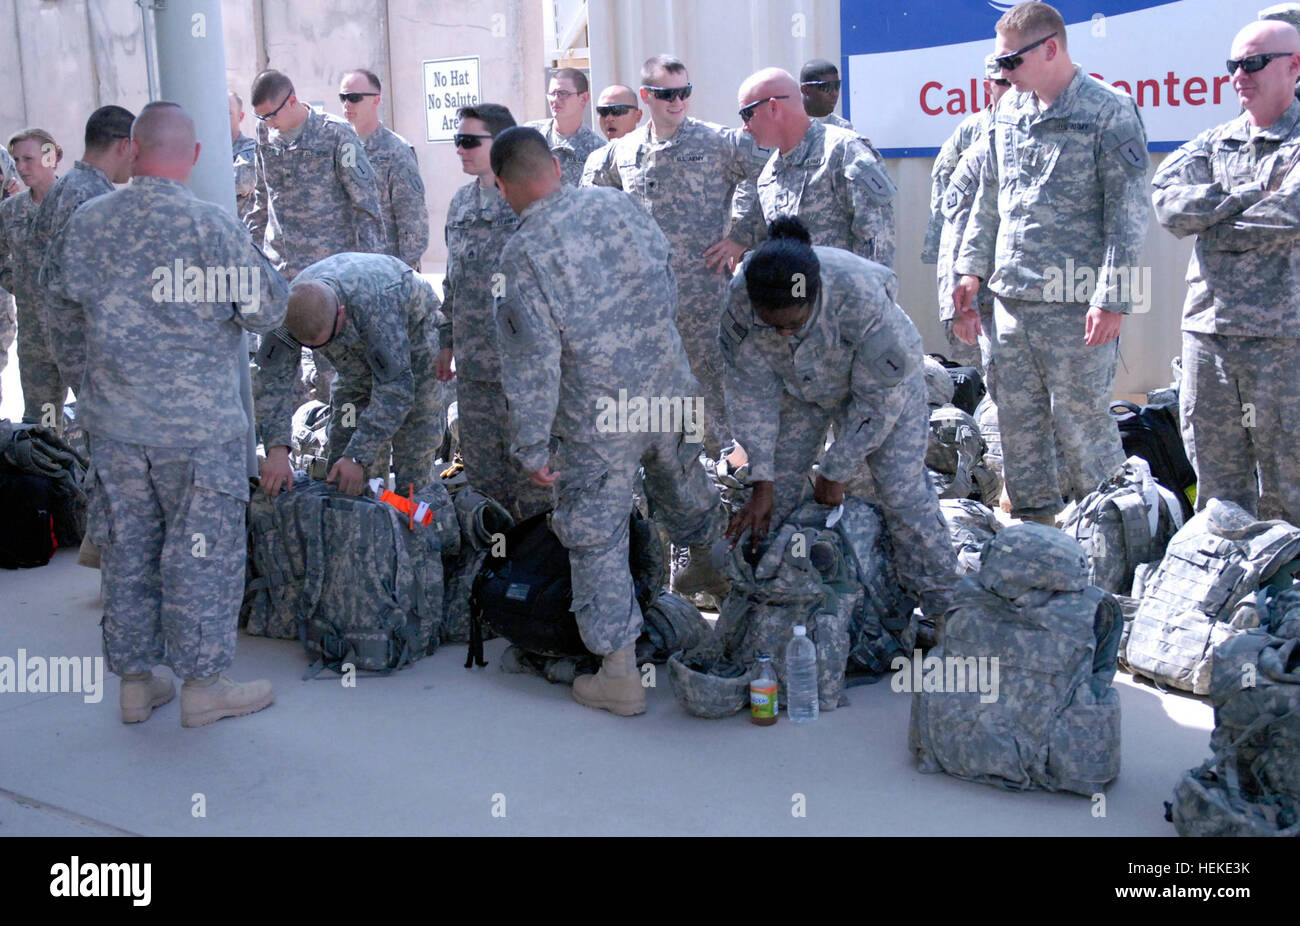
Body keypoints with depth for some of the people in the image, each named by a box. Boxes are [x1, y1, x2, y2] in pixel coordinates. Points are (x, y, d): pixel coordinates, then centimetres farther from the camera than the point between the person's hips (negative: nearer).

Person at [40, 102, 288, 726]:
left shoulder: (86, 221, 2)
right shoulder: (211, 225, -15)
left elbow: (61, 308, 15)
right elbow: (266, 310, -9)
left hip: (111, 421, 5)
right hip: (197, 424, -5)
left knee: (127, 549, 15)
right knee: (201, 550, 5)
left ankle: (135, 680, 24)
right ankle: (202, 683, 13)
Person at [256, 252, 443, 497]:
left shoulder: (376, 305, -45)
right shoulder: (290, 307, -30)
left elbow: (394, 388, -43)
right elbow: (273, 380, -29)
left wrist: (357, 457, -44)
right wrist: (277, 450, -42)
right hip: (357, 340, 5)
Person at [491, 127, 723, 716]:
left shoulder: (522, 255, -17)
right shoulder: (616, 204, -2)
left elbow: (533, 364, -17)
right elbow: (667, 275, 11)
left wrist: (531, 449, -8)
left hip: (600, 423, -5)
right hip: (671, 391, 6)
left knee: (597, 539, 7)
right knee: (685, 495, 28)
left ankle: (620, 676, 11)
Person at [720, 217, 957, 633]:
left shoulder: (862, 297, -42)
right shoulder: (740, 299, -32)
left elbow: (879, 399, -28)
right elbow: (751, 392, -19)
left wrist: (836, 473, -19)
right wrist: (761, 483, -19)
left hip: (884, 377, -3)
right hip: (799, 384, 4)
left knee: (899, 488, -11)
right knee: (780, 480, -1)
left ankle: (941, 604, 3)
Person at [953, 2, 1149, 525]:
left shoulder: (1109, 113, -7)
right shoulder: (1008, 112, 12)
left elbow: (1128, 212, -10)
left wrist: (1111, 298, -16)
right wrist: (973, 268, 16)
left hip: (1075, 303, -6)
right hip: (1011, 298, 6)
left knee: (1080, 418, -2)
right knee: (1017, 418, 11)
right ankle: (1033, 520, 24)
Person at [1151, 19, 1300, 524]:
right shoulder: (1213, 142, 15)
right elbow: (1167, 201, -3)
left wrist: (1210, 223, -5)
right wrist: (1254, 195, -10)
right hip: (1207, 328, 5)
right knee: (1216, 478, 11)